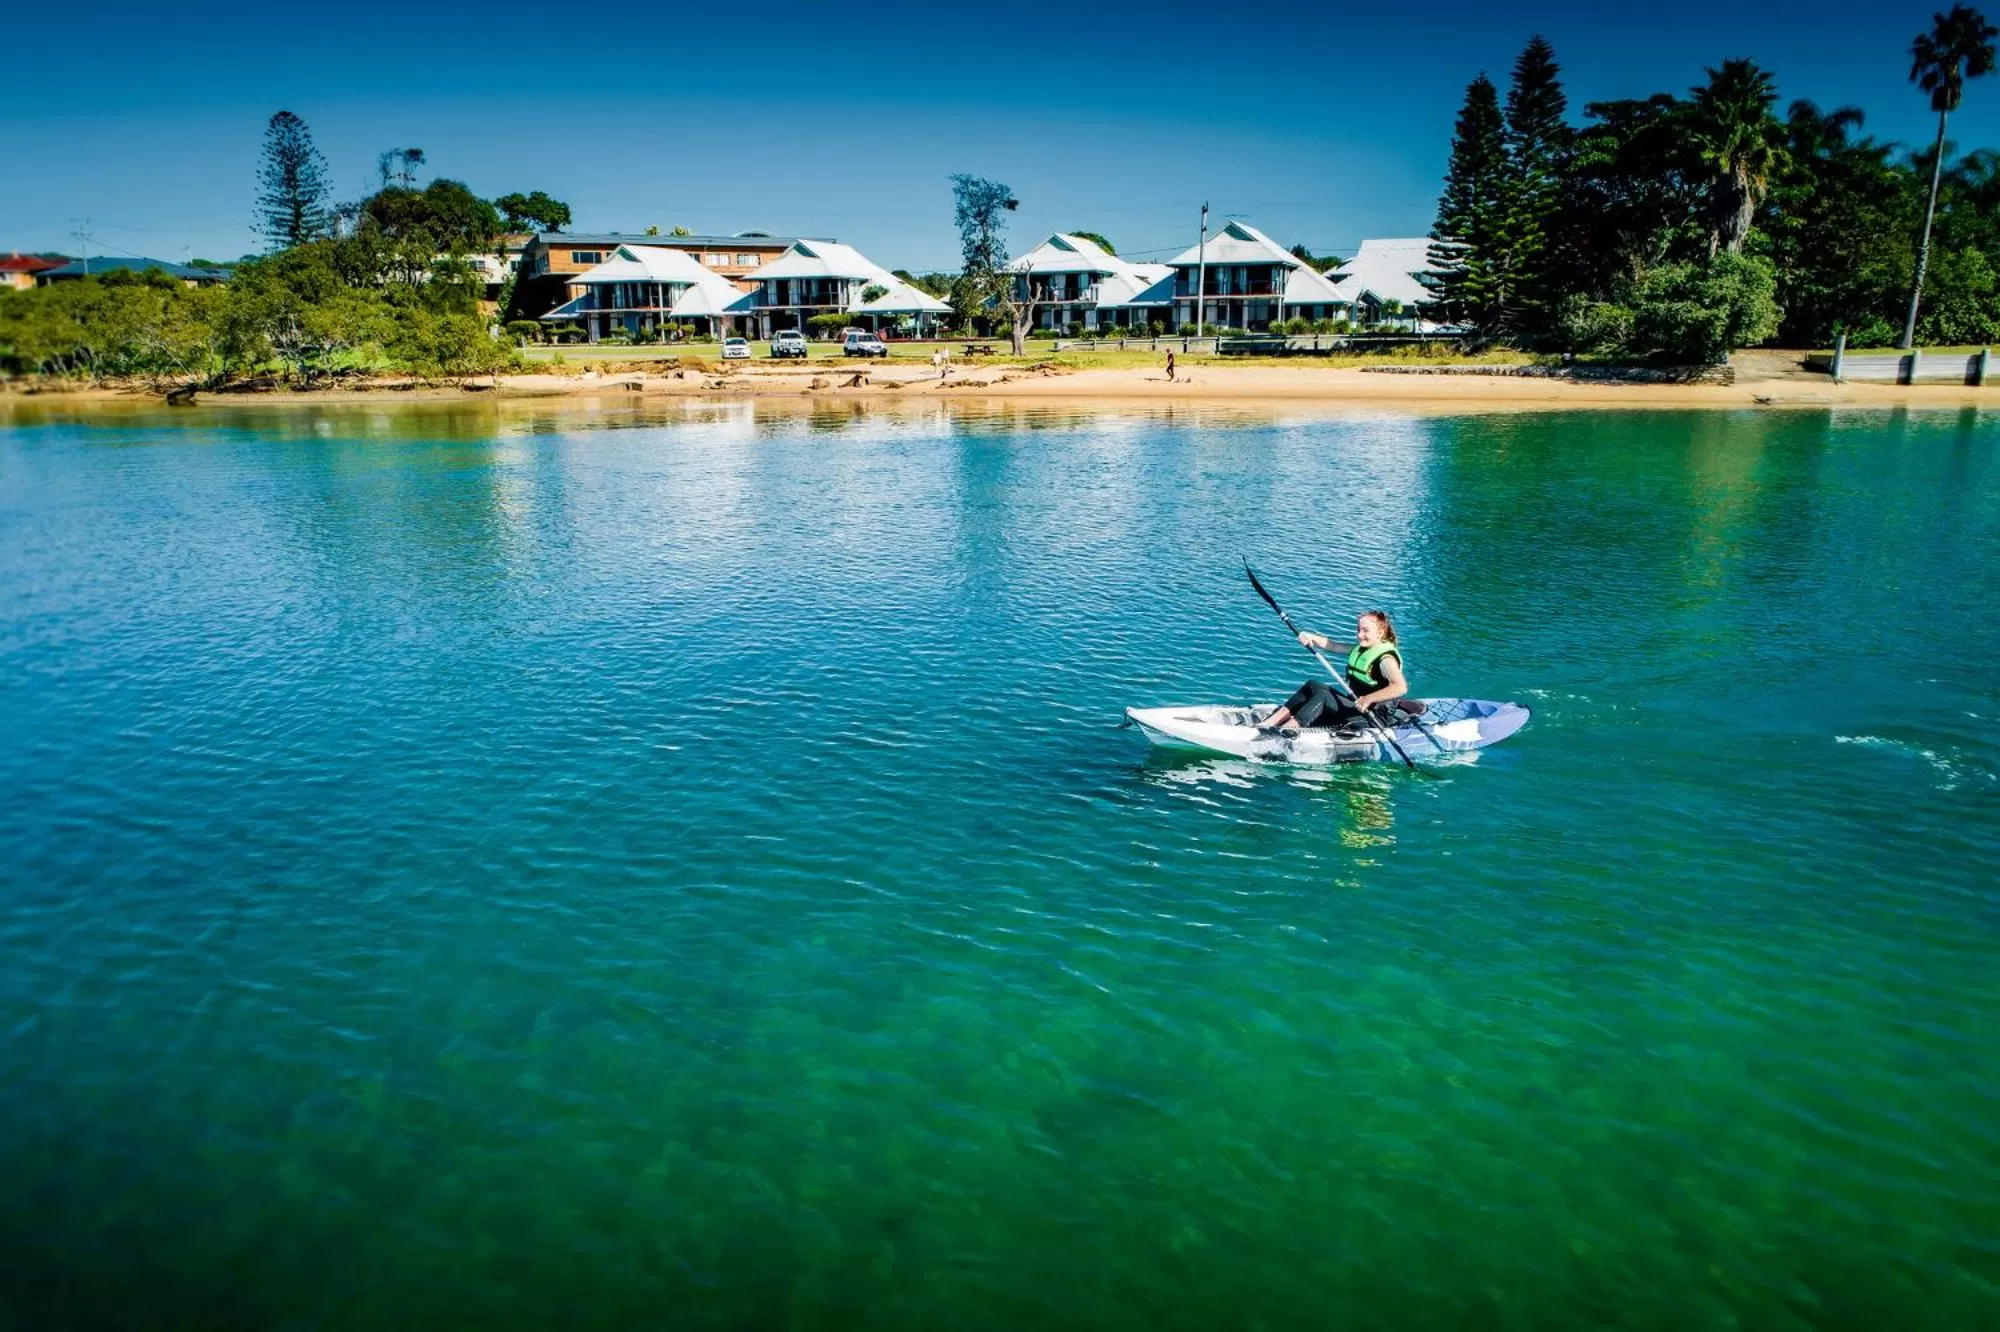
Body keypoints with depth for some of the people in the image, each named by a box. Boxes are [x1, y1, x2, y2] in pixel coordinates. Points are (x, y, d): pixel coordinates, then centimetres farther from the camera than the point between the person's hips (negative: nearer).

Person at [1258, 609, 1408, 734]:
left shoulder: (1386, 658, -17)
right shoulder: (1360, 649, 11)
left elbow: (1401, 687, -32)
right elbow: (1330, 645, 9)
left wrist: (1369, 699, -39)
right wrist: (1311, 637, -9)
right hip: (1355, 704, 10)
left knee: (1323, 695, -24)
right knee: (1313, 685, 0)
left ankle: (1284, 730, -34)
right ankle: (1270, 722, -11)